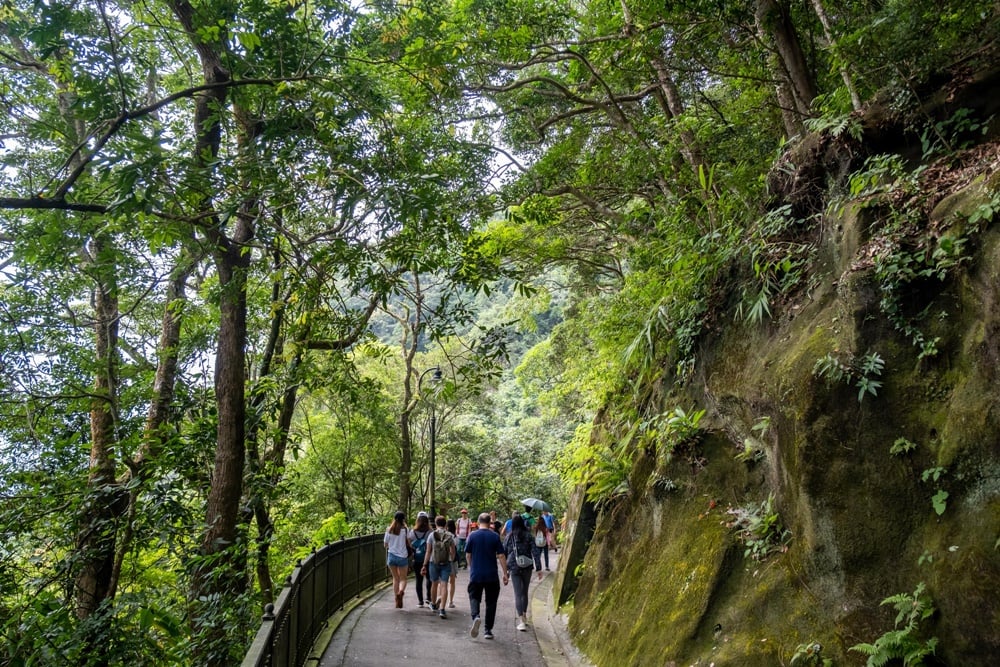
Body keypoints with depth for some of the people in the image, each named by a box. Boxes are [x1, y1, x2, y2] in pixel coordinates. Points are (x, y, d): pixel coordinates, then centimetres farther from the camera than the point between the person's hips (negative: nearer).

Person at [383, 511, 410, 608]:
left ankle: (397, 602, 13)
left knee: (395, 578, 15)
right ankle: (401, 591, -22)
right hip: (402, 556, -3)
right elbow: (409, 544, -7)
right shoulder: (404, 529, -9)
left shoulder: (389, 530, 0)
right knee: (403, 578, 9)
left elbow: (385, 544, 7)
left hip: (391, 555, 3)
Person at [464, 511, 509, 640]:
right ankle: (488, 630, 13)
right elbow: (501, 556, -6)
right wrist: (505, 574, 1)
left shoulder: (472, 536, -3)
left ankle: (476, 616, -17)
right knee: (491, 602, 12)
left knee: (474, 597, 12)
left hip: (475, 575, 0)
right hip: (492, 575, 0)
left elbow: (468, 555, 3)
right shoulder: (495, 536, -4)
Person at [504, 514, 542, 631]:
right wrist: (538, 568, -5)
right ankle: (524, 616, 30)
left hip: (514, 569, -1)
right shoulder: (528, 536, -4)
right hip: (527, 568, 1)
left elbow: (504, 553, 5)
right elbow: (535, 552, -7)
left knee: (518, 594, 0)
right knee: (525, 592, 19)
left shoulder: (509, 537, -2)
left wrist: (505, 569, 18)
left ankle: (521, 620, -11)